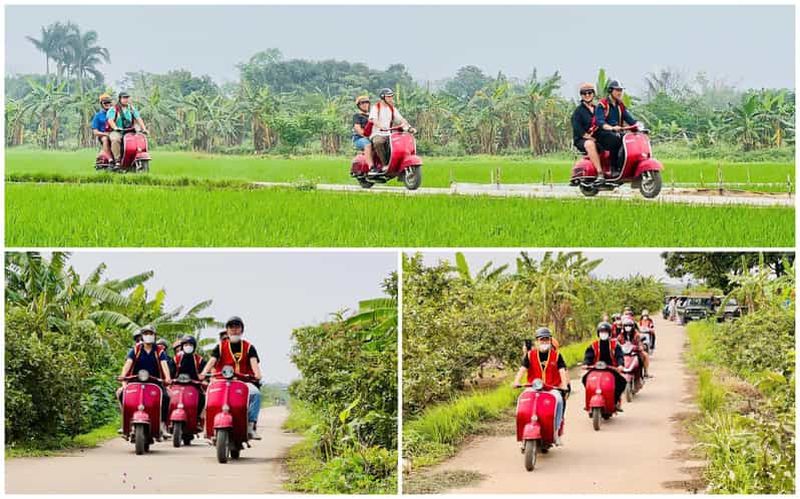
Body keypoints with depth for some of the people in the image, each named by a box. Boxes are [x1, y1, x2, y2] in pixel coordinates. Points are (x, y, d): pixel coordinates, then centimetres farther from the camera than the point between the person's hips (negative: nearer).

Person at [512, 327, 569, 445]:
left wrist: (564, 385, -21)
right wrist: (516, 382, -21)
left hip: (552, 388, -1)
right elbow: (522, 369, -3)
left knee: (558, 400, -33)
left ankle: (556, 431, -25)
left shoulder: (556, 355, 7)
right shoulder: (530, 355, 8)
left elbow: (562, 370, -4)